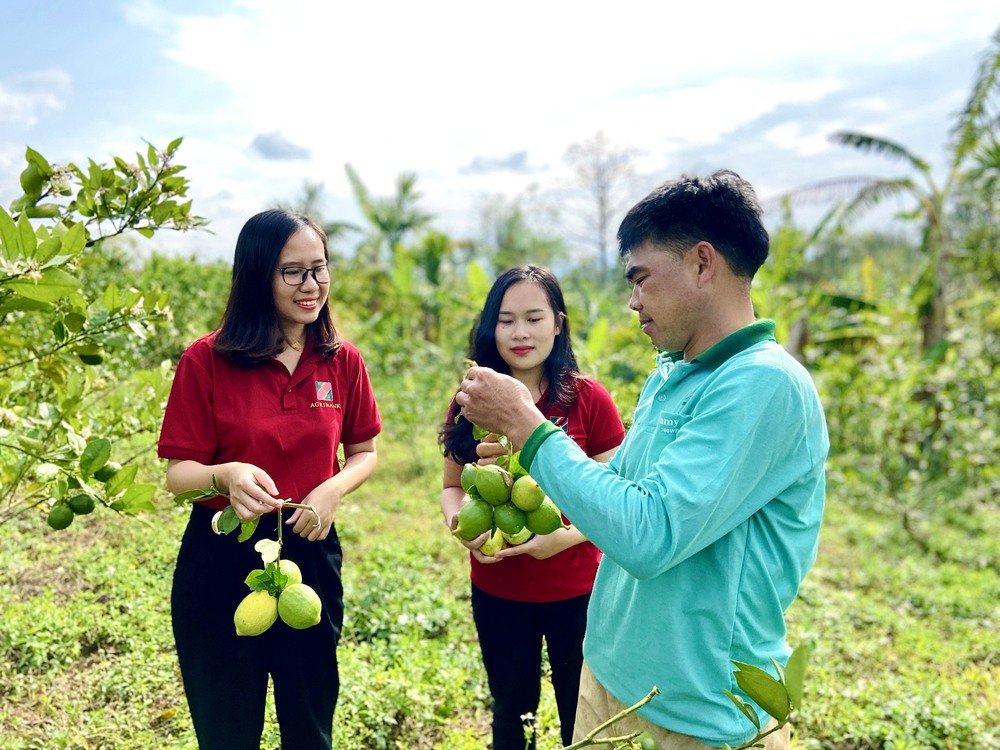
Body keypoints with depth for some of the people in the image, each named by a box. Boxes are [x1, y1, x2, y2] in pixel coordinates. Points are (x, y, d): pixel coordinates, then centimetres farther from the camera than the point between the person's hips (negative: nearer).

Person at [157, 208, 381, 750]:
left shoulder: (342, 360, -3)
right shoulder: (207, 359, -11)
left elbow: (364, 452, 8)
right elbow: (179, 473, -9)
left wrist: (335, 488, -13)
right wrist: (226, 476, -30)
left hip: (311, 553, 2)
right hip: (221, 560, -2)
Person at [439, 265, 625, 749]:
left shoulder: (588, 399, -10)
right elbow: (453, 487, 7)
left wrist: (567, 536, -23)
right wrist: (460, 524, -13)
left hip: (576, 591, -2)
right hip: (497, 592, 2)